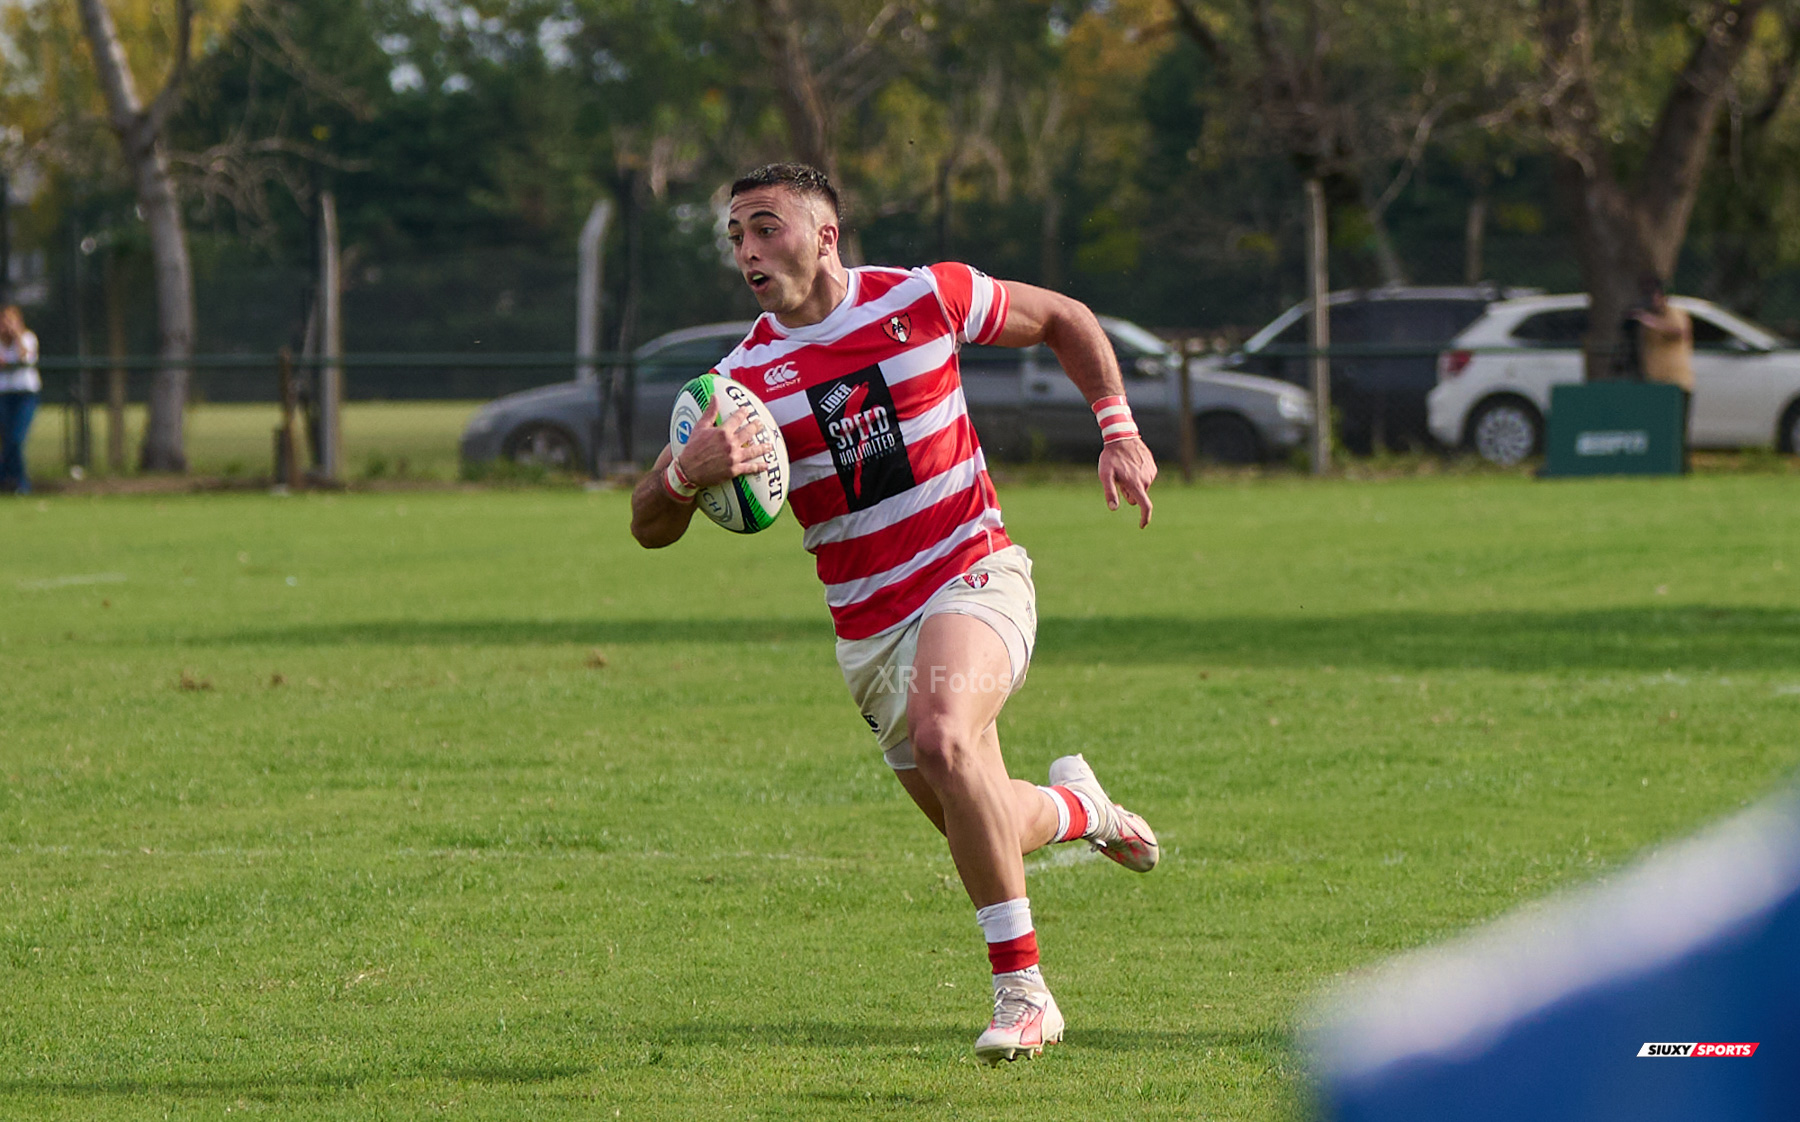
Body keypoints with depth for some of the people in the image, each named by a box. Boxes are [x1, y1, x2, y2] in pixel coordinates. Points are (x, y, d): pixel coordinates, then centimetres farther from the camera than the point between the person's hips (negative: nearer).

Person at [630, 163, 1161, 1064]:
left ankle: (1023, 992, -25)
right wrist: (687, 472, -30)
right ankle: (1074, 807, 45)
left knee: (943, 737, -32)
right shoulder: (744, 379, -4)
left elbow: (1063, 318, 10)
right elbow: (649, 528, -8)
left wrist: (1118, 430, 0)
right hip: (869, 629, 4)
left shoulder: (923, 298, -7)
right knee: (981, 834, 7)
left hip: (975, 576, -3)